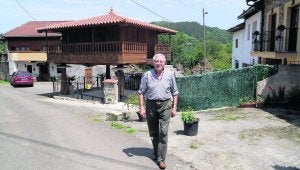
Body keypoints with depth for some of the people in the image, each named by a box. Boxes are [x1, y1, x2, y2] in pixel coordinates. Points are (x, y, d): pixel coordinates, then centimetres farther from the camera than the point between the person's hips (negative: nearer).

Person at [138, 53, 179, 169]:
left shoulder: (170, 75, 0)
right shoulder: (147, 75, -2)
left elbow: (175, 92, 7)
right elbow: (141, 92, 2)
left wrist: (174, 107, 2)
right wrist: (141, 108, -4)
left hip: (165, 105, -1)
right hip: (151, 105, 1)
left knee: (163, 133, -7)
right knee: (153, 133, 14)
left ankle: (161, 158, 3)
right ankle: (156, 152, 36)